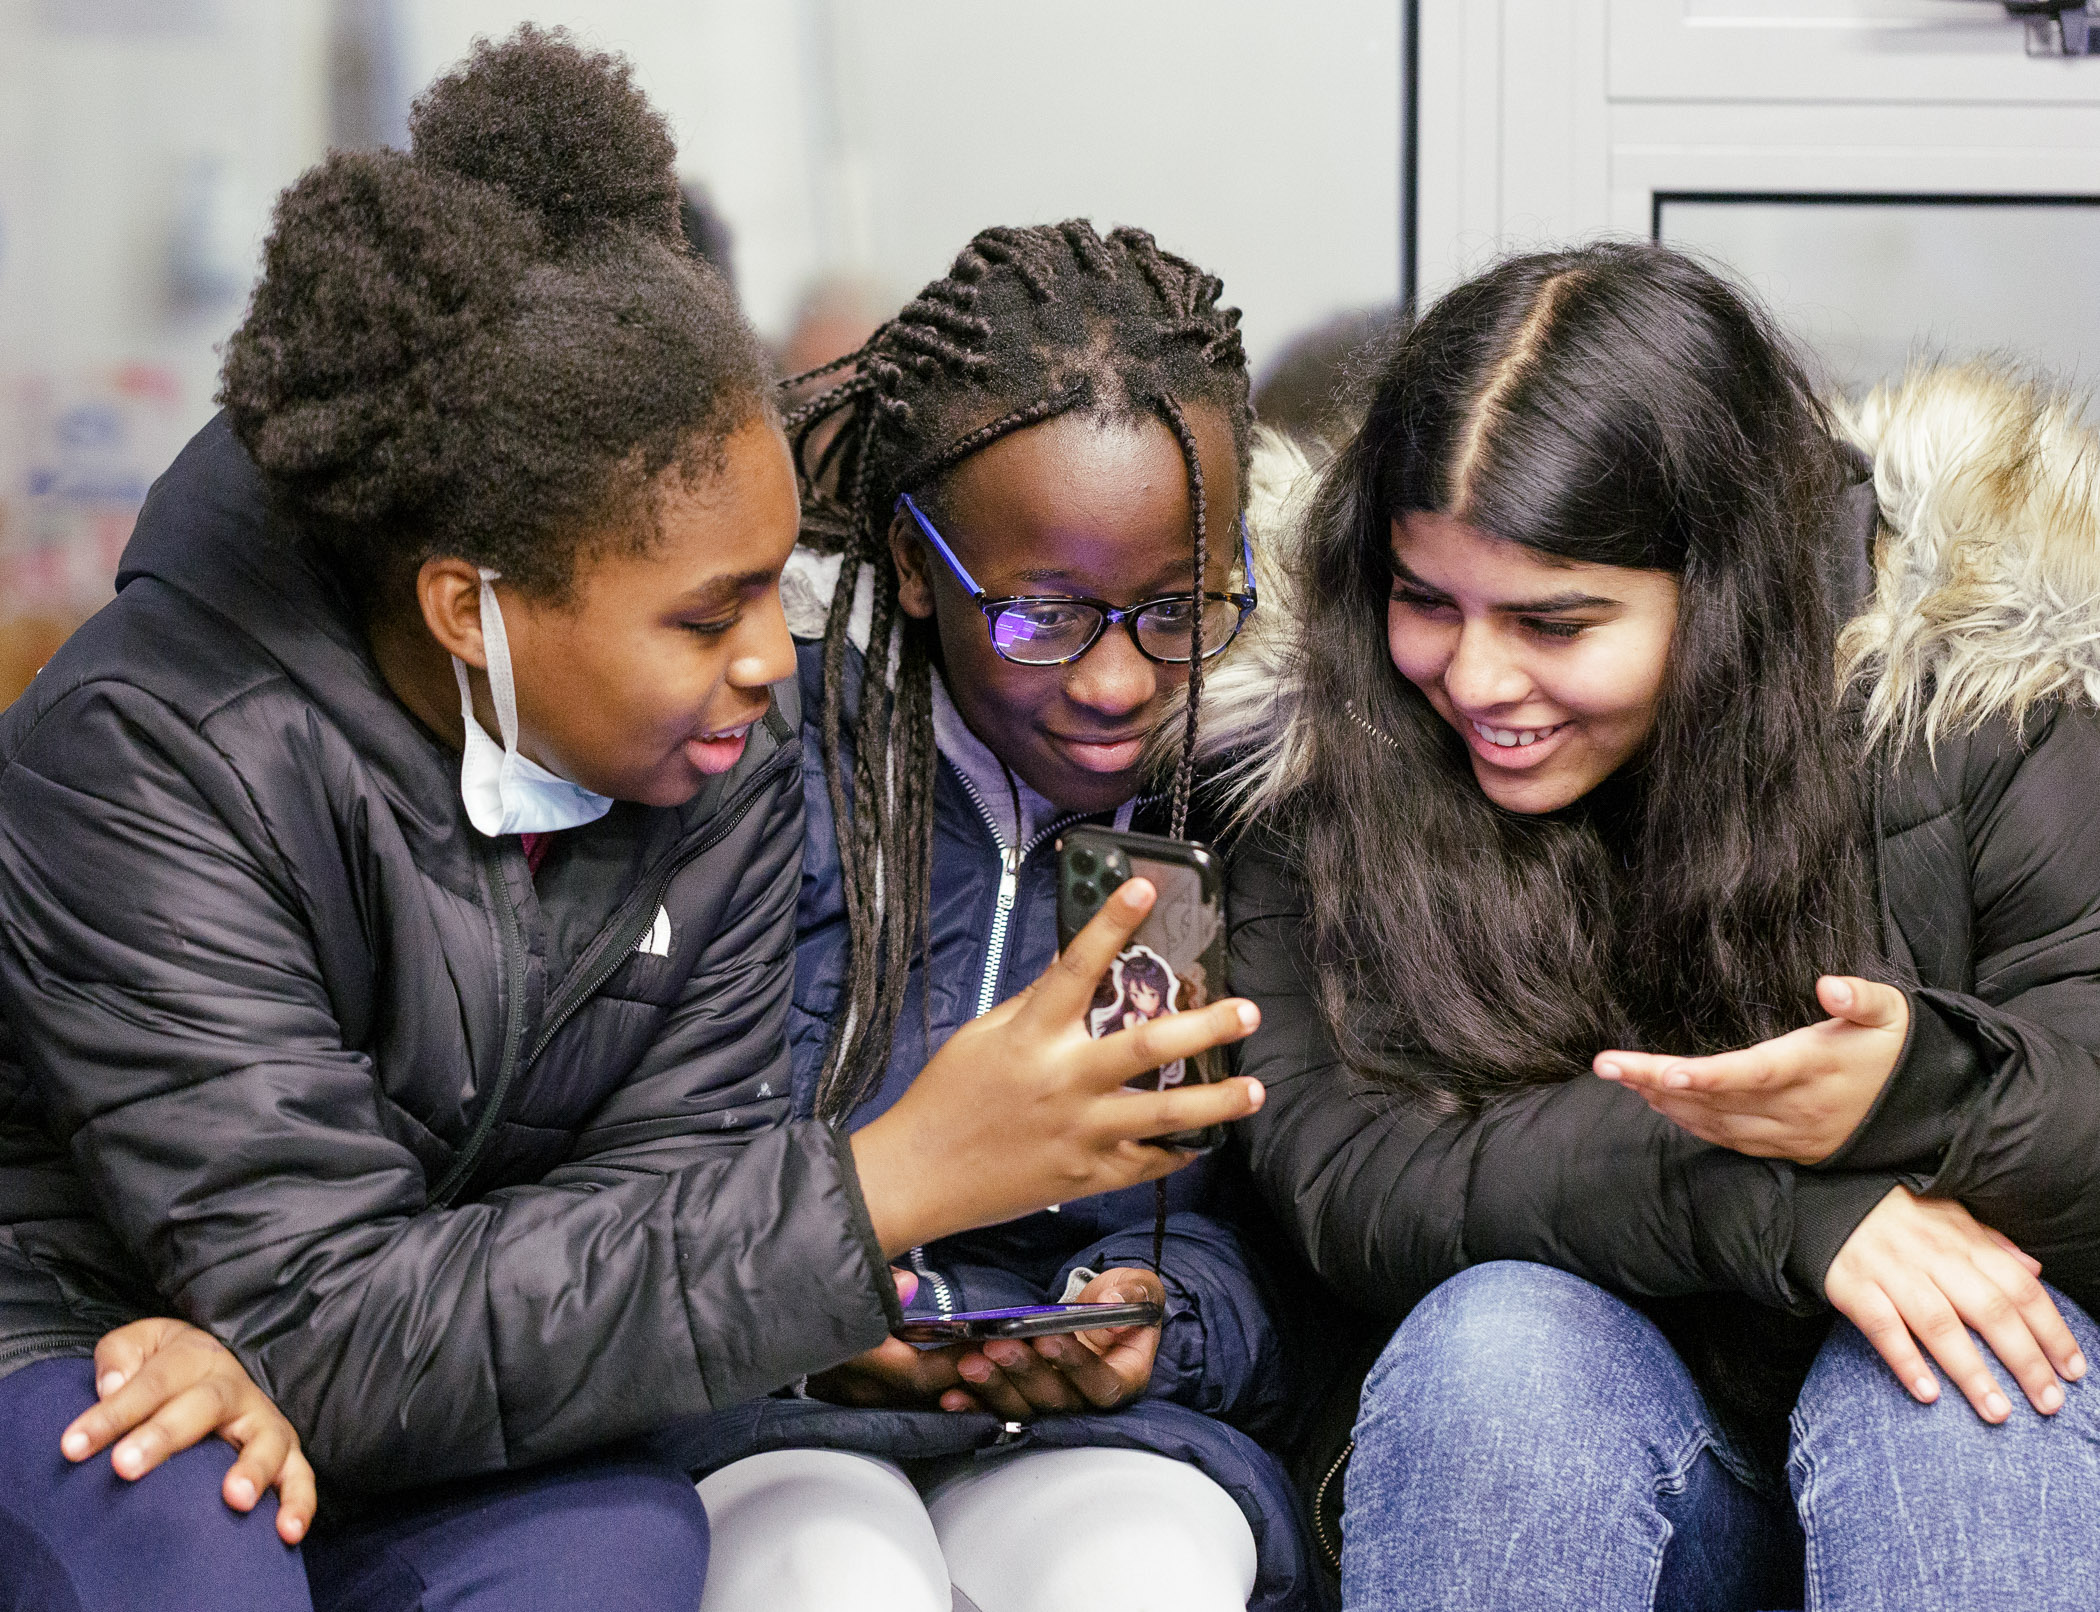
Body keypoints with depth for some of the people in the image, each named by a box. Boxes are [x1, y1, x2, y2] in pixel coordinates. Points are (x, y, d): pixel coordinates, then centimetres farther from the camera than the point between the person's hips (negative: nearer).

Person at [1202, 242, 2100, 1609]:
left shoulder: (1966, 691, -7)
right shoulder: (1325, 770, -3)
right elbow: (1336, 1171, -14)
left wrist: (1917, 1094, -35)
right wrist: (1767, 1196, -27)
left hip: (1958, 1477, -2)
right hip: (1538, 1470, 2)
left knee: (1948, 1383, -34)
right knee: (1500, 1340, -30)